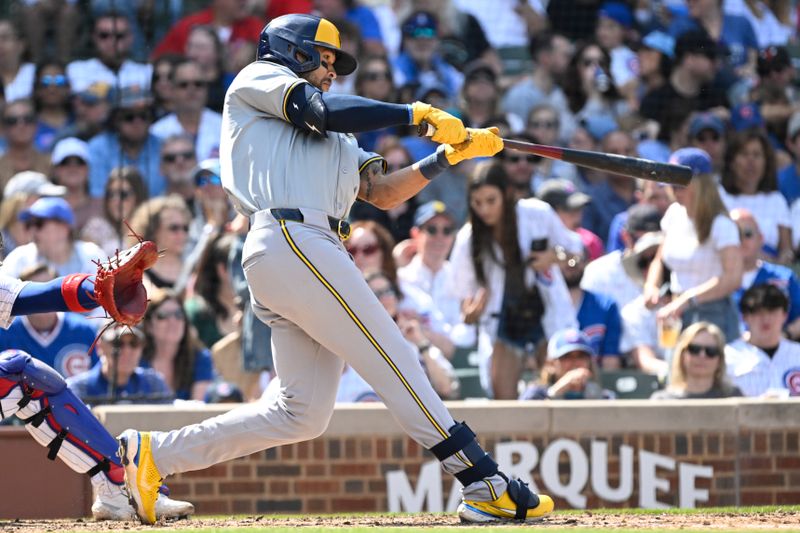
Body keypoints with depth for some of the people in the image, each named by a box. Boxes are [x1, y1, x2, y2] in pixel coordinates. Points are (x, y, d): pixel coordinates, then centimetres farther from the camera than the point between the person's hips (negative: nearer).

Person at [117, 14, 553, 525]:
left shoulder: (336, 141, 36)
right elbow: (323, 110, -3)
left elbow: (383, 192, 26)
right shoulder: (257, 78, 14)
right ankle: (485, 484, -15)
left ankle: (155, 453, 8)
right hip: (289, 239, -9)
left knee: (302, 414, 4)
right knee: (394, 361, -12)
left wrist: (450, 154, 14)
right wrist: (417, 113, 2)